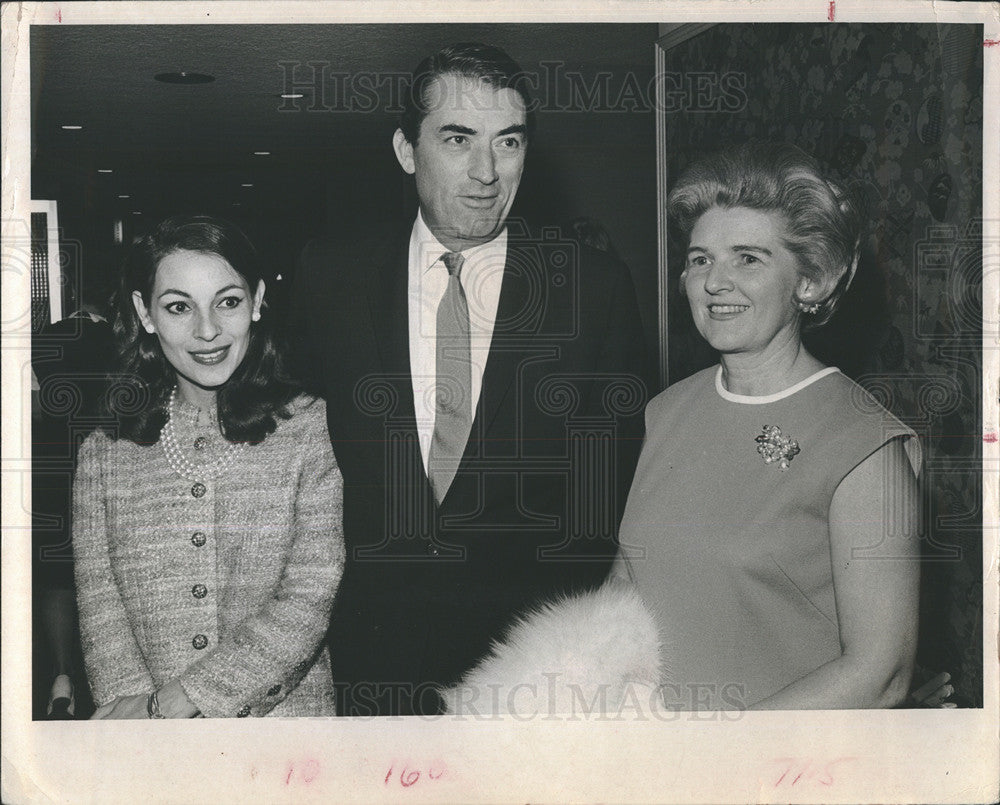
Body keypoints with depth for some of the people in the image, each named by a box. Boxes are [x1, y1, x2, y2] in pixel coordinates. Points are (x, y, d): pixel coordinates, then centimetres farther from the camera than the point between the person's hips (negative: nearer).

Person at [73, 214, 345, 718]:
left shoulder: (313, 428, 1)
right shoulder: (105, 448, 7)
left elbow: (308, 604, -6)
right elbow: (99, 606, 2)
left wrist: (165, 705, -11)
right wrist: (132, 699, -15)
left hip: (285, 713, -1)